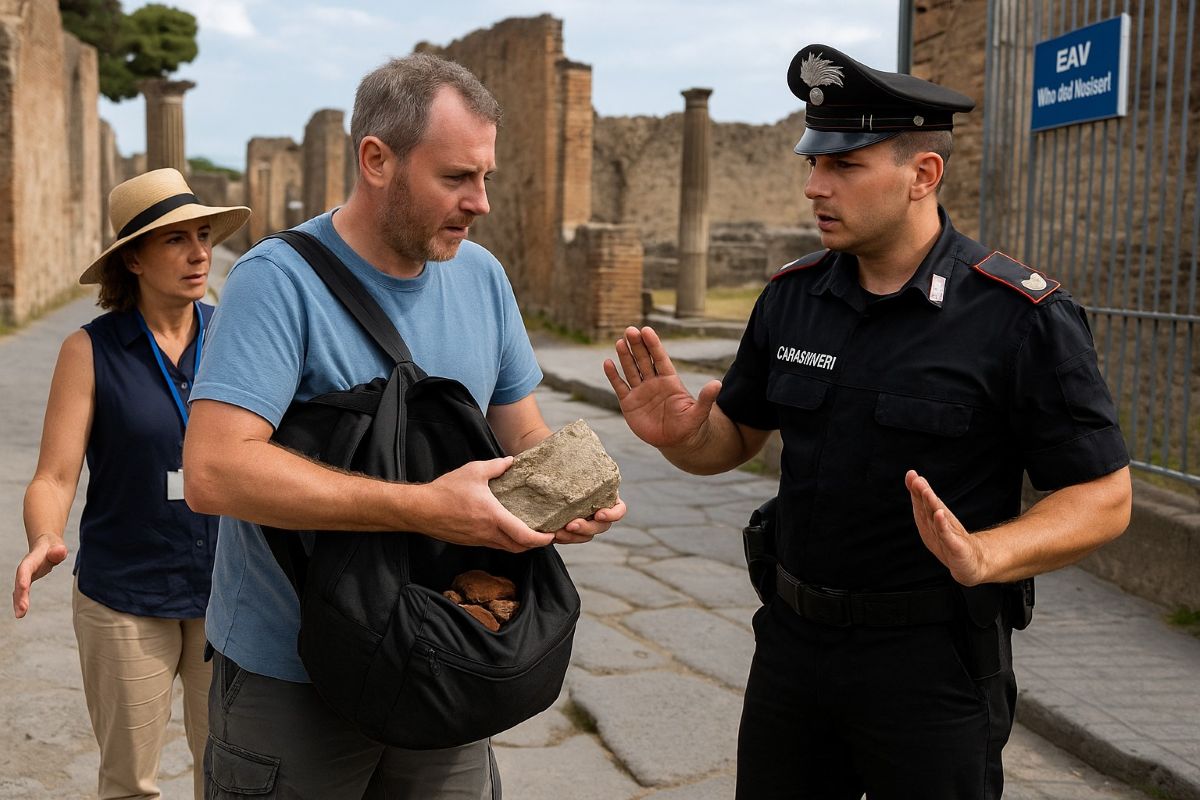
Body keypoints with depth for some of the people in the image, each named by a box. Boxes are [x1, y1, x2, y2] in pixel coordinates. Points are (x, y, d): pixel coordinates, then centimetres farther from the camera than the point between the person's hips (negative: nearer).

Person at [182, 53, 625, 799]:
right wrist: (422, 507, -31)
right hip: (290, 678, -5)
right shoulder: (279, 281, -18)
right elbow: (214, 470, -28)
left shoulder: (482, 276, 2)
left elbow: (524, 434, 9)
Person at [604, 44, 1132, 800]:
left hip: (933, 657, -4)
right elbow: (736, 438, 11)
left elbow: (1103, 498, -11)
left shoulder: (1024, 318, -14)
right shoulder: (792, 296, 0)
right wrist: (683, 437, -12)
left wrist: (984, 557, -28)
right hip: (793, 636, 5)